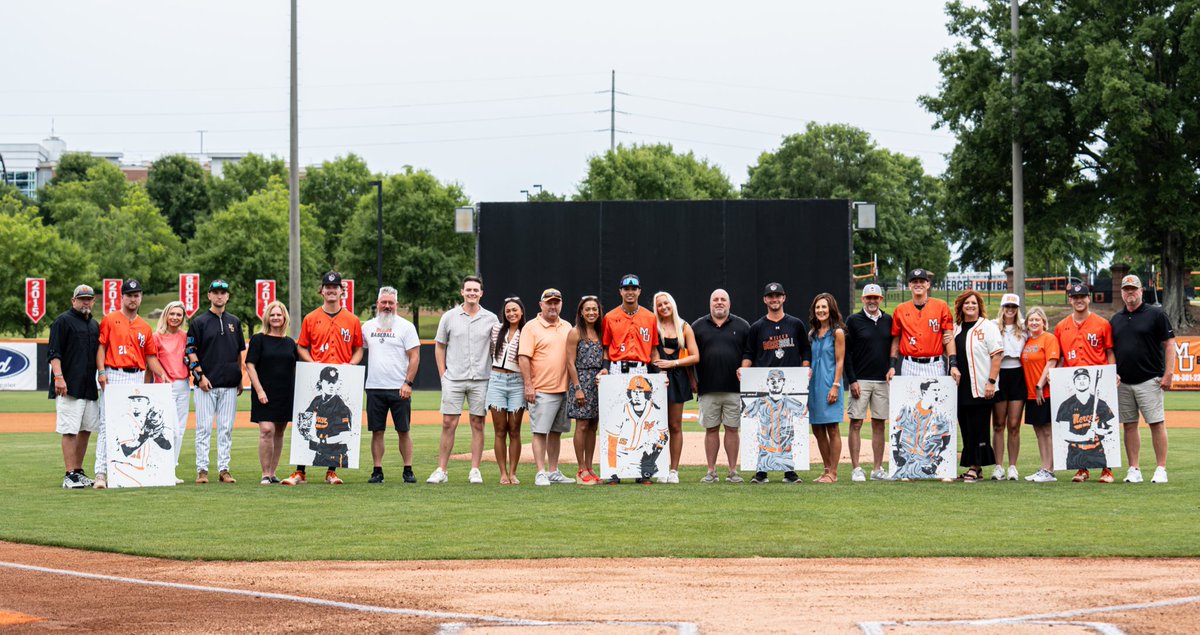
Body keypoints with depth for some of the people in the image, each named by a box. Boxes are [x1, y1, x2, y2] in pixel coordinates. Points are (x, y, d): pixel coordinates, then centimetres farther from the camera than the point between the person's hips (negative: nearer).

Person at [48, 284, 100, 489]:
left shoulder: (94, 325, 20)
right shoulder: (63, 321, -2)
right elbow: (53, 353, -9)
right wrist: (58, 376, -20)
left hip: (90, 387, 7)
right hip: (69, 387, -7)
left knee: (86, 430, 8)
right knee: (70, 431, -9)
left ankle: (79, 472, 16)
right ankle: (70, 475, -8)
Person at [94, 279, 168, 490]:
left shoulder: (145, 327, 16)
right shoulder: (110, 320, 4)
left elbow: (150, 356, 17)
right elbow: (101, 346, -1)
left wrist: (162, 374, 2)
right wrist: (101, 371, -12)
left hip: (137, 378, 4)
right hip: (113, 376, -4)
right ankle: (101, 472, -12)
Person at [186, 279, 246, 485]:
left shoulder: (234, 322, 13)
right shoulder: (199, 322, 1)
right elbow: (191, 351, -2)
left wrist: (240, 378, 12)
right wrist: (200, 375, -11)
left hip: (229, 385, 3)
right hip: (206, 384, -3)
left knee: (226, 429, 4)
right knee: (203, 428, -3)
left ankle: (224, 469, 8)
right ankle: (202, 470, 1)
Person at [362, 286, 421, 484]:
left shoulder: (406, 326, 0)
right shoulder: (368, 326, 12)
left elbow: (414, 356, -4)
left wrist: (408, 383, -13)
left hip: (399, 389, -3)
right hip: (374, 388, 3)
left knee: (403, 430, 0)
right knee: (377, 431, 3)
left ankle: (408, 471, 5)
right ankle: (377, 471, 7)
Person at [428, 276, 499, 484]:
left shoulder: (491, 319, 5)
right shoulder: (449, 316, 4)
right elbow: (439, 346, 10)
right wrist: (443, 375, 3)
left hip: (480, 380, 1)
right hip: (453, 379, -1)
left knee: (477, 424, 2)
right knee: (448, 424, -3)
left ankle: (475, 471, 7)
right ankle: (441, 471, 0)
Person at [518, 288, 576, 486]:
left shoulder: (567, 327, 15)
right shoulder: (531, 327, -3)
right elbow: (524, 357, -9)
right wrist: (528, 385, -15)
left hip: (564, 389, 6)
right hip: (542, 391, -6)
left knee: (556, 432, 11)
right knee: (540, 432, -7)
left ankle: (553, 472, 17)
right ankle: (541, 473, -7)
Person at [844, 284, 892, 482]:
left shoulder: (888, 321, 10)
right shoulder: (853, 321, -1)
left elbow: (893, 349, 15)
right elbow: (846, 352, -3)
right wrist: (852, 380, -10)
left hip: (883, 381, 4)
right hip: (860, 381, -4)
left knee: (879, 424, 5)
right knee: (856, 423, -5)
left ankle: (877, 469, 9)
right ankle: (856, 469, -2)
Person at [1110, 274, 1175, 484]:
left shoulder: (1156, 314, -1)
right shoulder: (1115, 320, 14)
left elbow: (1169, 344, -3)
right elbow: (1110, 350, 18)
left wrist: (1168, 374, -10)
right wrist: (1112, 372, 2)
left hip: (1149, 380, -5)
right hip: (1123, 382, 5)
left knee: (1156, 423, -5)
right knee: (1129, 425, 5)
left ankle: (1161, 469, -2)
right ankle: (1134, 470, 9)